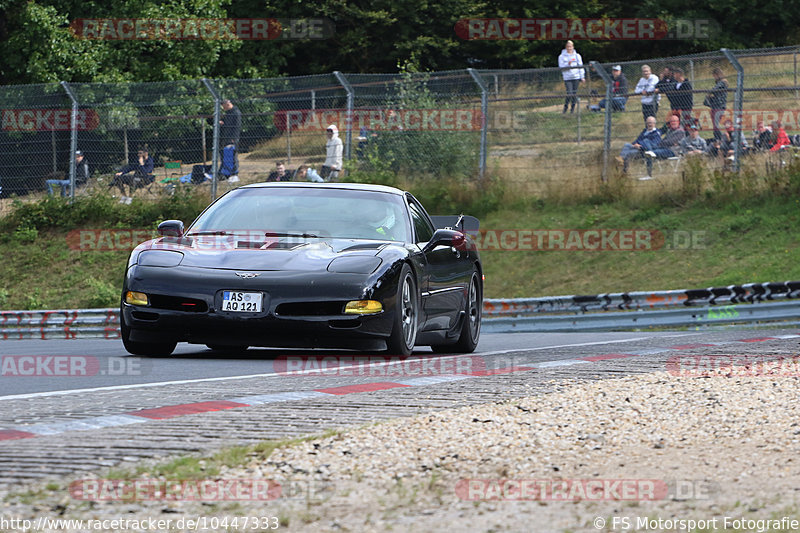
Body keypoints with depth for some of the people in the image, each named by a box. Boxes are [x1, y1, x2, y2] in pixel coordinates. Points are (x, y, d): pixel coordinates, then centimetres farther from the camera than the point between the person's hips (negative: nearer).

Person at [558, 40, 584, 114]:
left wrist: (582, 77, 6)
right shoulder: (562, 57, 4)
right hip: (567, 77, -2)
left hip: (576, 77, 2)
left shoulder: (577, 56, 10)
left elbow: (580, 66, 11)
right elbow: (561, 67, -2)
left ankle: (572, 108, 13)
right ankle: (565, 108, 3)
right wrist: (568, 65, -20)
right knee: (569, 93, -13)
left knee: (575, 94, 2)